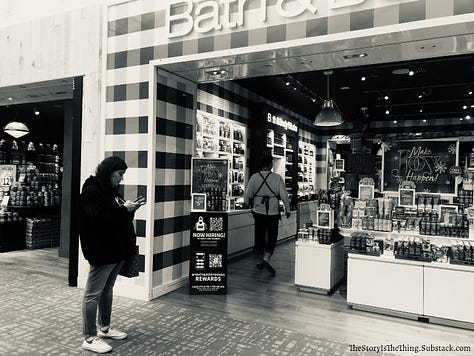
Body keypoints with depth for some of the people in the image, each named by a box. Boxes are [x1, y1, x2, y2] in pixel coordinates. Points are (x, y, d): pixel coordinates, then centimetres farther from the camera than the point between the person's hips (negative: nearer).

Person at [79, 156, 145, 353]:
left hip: (116, 249, 10)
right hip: (101, 251, -9)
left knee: (107, 289, 19)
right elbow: (99, 217, -24)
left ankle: (105, 327, 32)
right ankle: (89, 338, 10)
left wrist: (130, 207, 3)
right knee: (93, 294, 0)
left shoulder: (111, 190, 15)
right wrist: (124, 209, -20)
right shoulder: (91, 191, -13)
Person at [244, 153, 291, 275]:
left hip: (258, 212, 3)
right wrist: (287, 210, 5)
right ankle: (266, 259, -12)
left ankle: (259, 261, 23)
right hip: (273, 212, -2)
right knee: (272, 237, 7)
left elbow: (247, 195, 2)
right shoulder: (277, 178, -8)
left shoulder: (254, 177, -2)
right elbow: (284, 195, -7)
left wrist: (250, 205, 22)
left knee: (259, 237, 14)